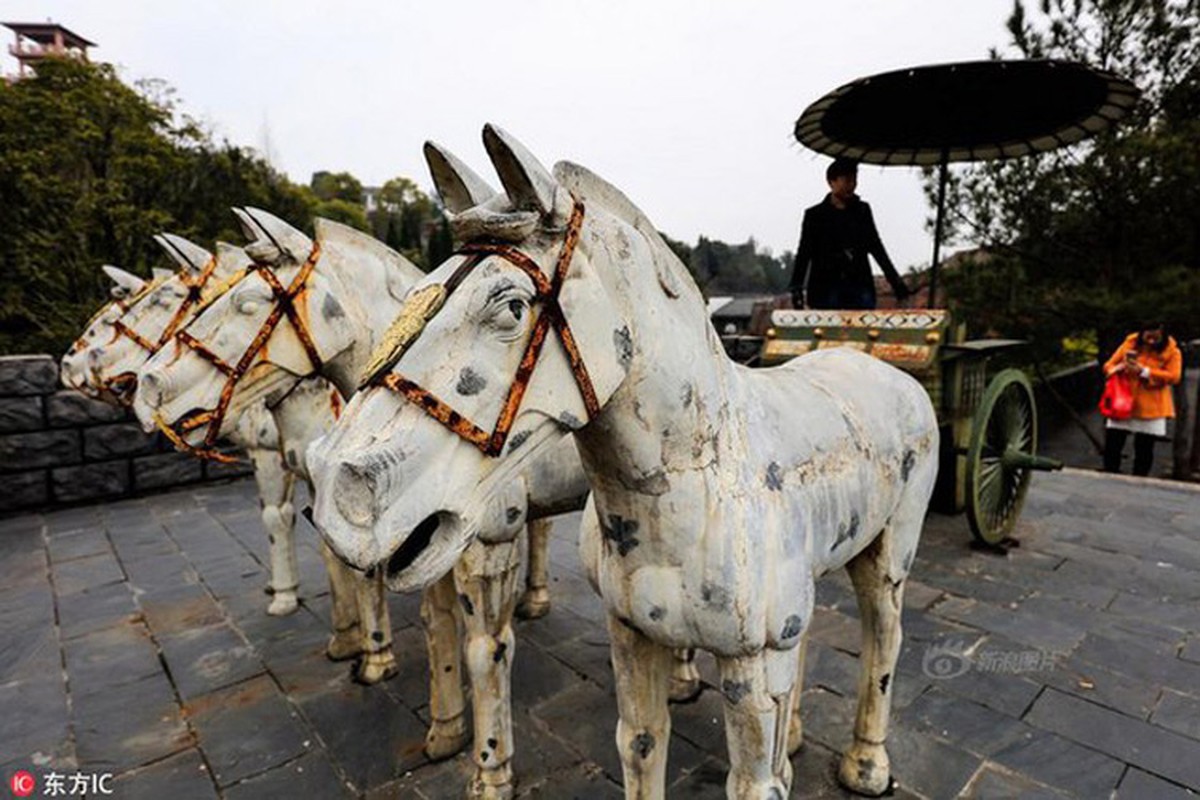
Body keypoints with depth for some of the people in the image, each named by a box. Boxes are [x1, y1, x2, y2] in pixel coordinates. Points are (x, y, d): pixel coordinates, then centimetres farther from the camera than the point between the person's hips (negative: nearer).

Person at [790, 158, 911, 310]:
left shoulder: (862, 211, 15)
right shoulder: (815, 215, 5)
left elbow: (876, 247, 19)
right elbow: (804, 253, 0)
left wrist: (895, 280, 17)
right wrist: (796, 288, -12)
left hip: (859, 286, 3)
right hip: (825, 289, -3)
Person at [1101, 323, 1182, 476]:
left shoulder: (1171, 351, -1)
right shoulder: (1130, 344, 3)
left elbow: (1173, 377, -12)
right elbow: (1108, 366, 6)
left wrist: (1144, 371, -20)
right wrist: (1119, 368, -17)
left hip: (1151, 408, -1)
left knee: (1144, 449, 6)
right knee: (1112, 445, -1)